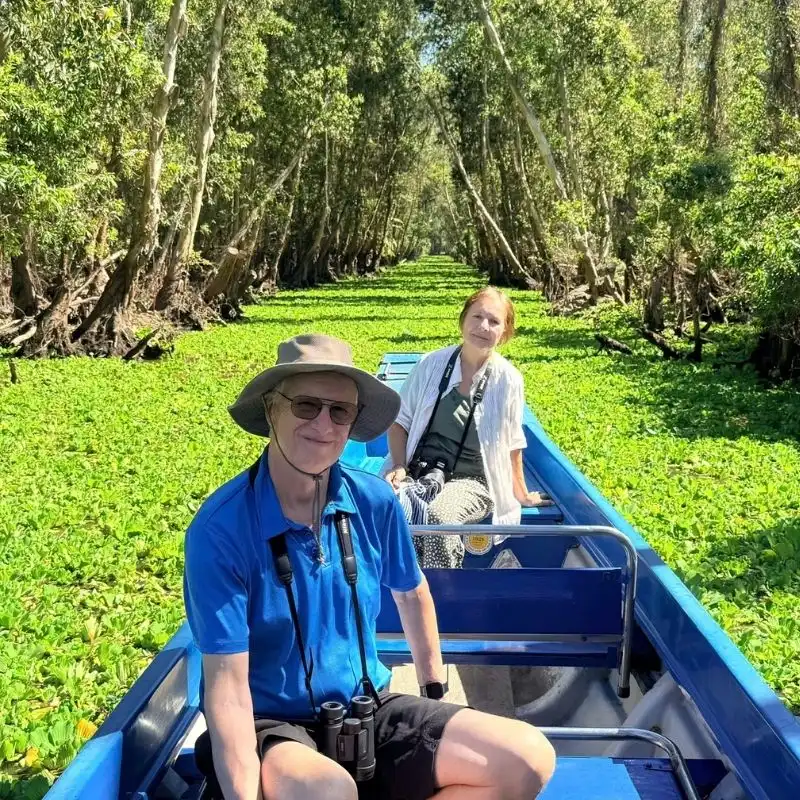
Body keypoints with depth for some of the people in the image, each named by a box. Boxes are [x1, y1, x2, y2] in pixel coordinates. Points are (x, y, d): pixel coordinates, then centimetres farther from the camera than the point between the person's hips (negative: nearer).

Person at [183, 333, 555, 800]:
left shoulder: (374, 501, -6)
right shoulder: (220, 530, -20)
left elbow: (412, 593, 14)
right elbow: (227, 686, -20)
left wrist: (436, 692, 21)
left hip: (368, 712, 6)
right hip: (271, 726, -5)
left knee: (529, 760, -11)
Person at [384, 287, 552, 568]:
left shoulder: (508, 380, -3)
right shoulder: (431, 364, 1)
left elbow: (511, 446, 8)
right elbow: (400, 420, 10)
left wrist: (521, 495, 16)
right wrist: (399, 466, -4)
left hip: (471, 482, -2)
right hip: (418, 473, 2)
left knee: (438, 515, -36)